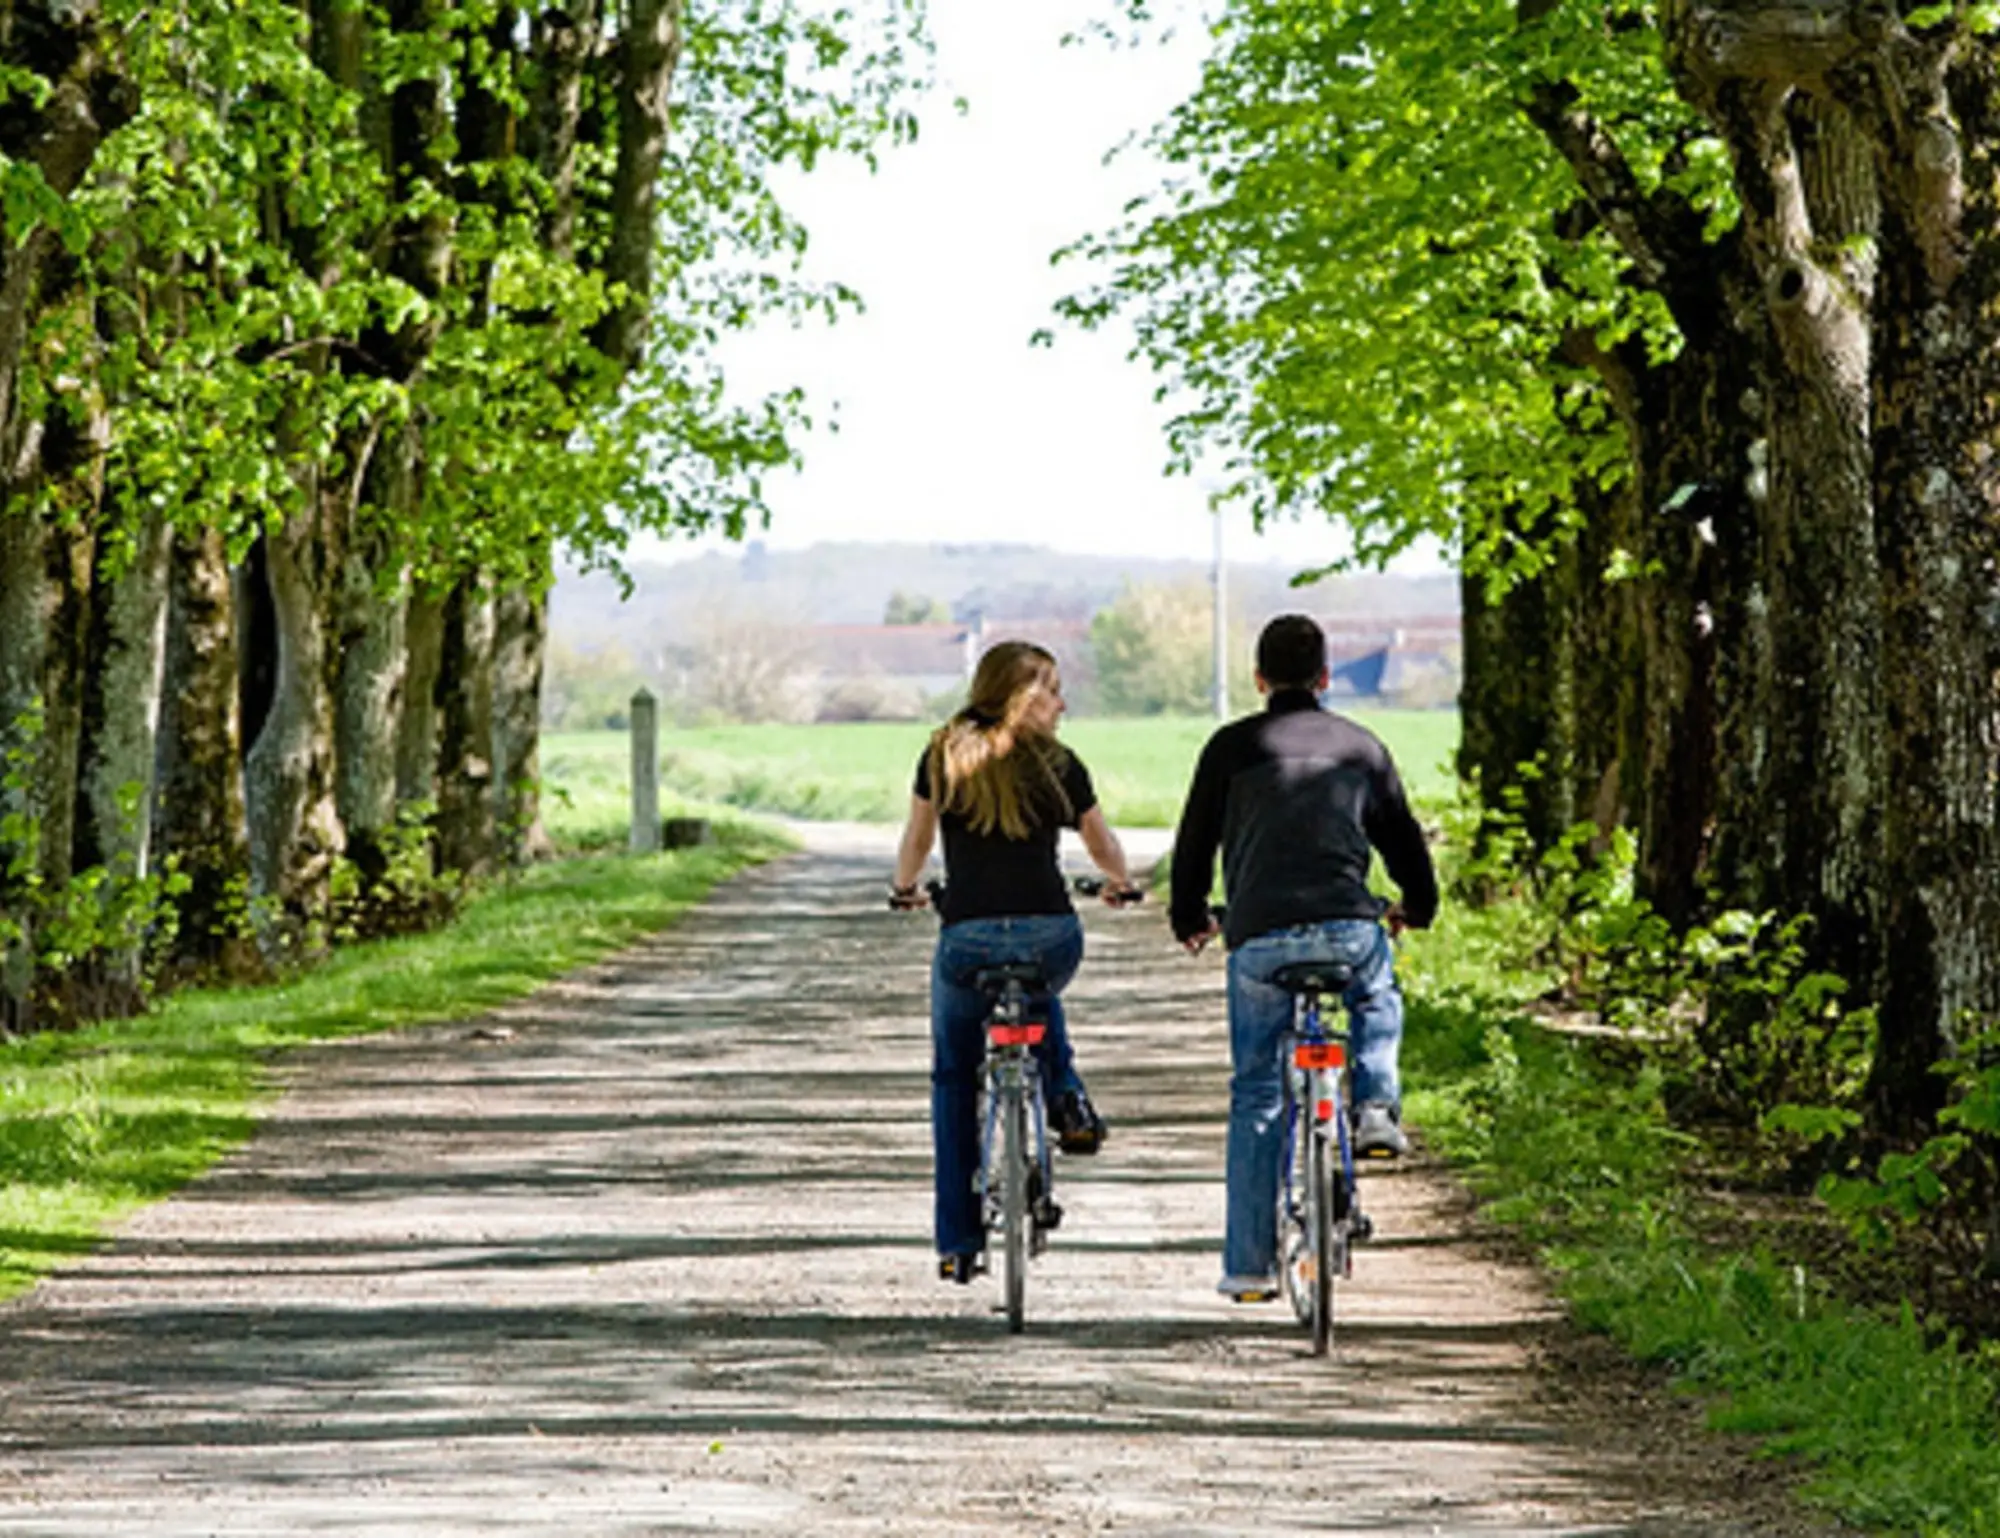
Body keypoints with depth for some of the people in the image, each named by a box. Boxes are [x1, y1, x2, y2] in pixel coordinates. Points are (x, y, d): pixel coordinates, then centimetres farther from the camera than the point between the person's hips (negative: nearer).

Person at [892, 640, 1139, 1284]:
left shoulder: (943, 757, 7)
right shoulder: (1058, 765, 7)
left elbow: (916, 839, 17)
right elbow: (1105, 849, 19)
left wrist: (904, 888, 38)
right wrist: (1119, 883, 41)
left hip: (968, 939, -1)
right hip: (1050, 935, 1)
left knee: (953, 1082, 17)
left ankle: (958, 1245, 13)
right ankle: (1065, 1095, 14)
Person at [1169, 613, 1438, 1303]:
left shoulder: (1232, 747, 10)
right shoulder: (1361, 746, 16)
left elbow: (1195, 842, 15)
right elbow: (1403, 837, 25)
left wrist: (1190, 920, 34)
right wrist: (1416, 907, 45)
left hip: (1259, 937, -1)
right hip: (1348, 930, 1)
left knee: (1256, 1096, 9)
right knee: (1377, 1003, 36)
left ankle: (1249, 1266, 8)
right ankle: (1375, 1105, 11)